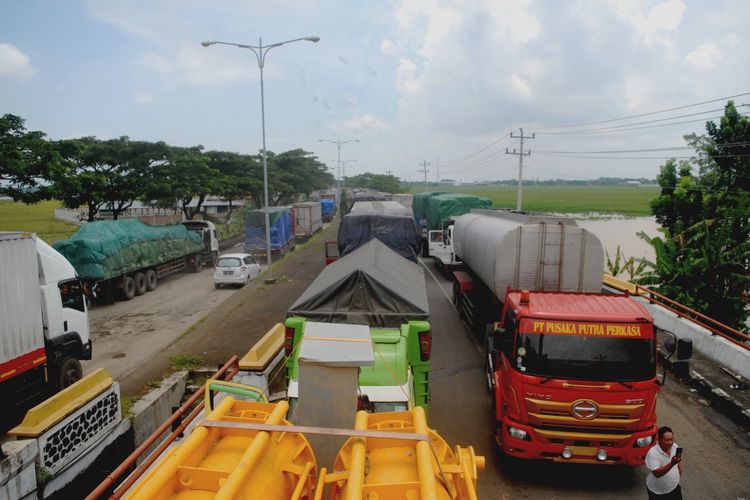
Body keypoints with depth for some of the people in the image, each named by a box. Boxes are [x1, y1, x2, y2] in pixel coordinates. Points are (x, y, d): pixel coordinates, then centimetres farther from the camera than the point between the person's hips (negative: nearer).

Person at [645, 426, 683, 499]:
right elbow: (657, 473, -37)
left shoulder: (675, 446, -10)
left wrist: (680, 469, 1)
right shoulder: (653, 453, -30)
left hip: (674, 488, 5)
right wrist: (672, 464, -47)